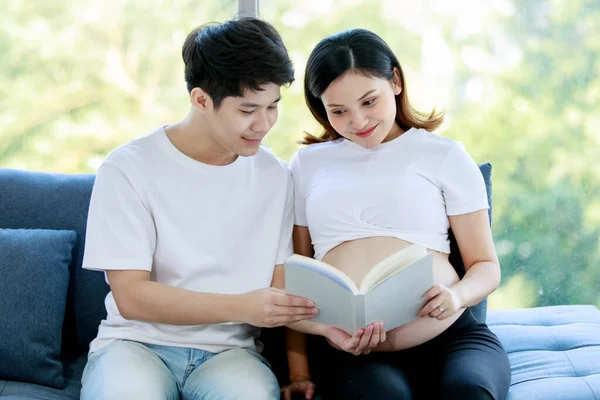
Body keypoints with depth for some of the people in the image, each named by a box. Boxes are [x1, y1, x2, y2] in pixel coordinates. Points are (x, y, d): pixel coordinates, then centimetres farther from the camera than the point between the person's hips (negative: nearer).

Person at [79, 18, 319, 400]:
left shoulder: (276, 176, 4)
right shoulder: (129, 168, -7)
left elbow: (283, 289, 5)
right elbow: (131, 297, -12)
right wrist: (241, 307, -22)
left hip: (229, 351, 2)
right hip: (137, 342, -1)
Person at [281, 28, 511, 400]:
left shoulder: (445, 155, 12)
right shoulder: (307, 164, 18)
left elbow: (486, 265, 12)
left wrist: (457, 295, -11)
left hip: (448, 337, 0)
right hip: (349, 351, 0)